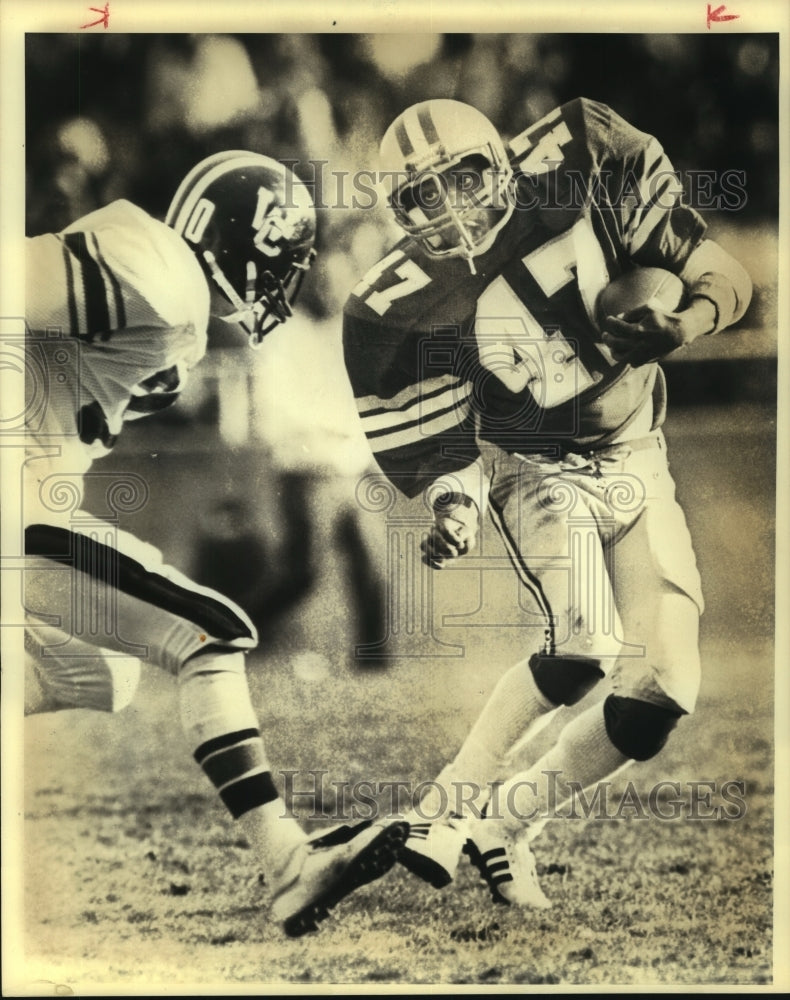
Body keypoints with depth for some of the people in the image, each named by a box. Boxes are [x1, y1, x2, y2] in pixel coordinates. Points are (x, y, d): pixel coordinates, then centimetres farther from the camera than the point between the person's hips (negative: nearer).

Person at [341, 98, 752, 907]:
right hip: (536, 469, -3)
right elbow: (442, 447, -9)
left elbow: (721, 276, -9)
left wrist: (683, 324, -29)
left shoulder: (582, 158, -15)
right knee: (578, 649, -28)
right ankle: (451, 803, -7)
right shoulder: (403, 308, -18)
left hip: (636, 463, 3)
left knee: (660, 698, -5)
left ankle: (507, 825, 14)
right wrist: (452, 510, -30)